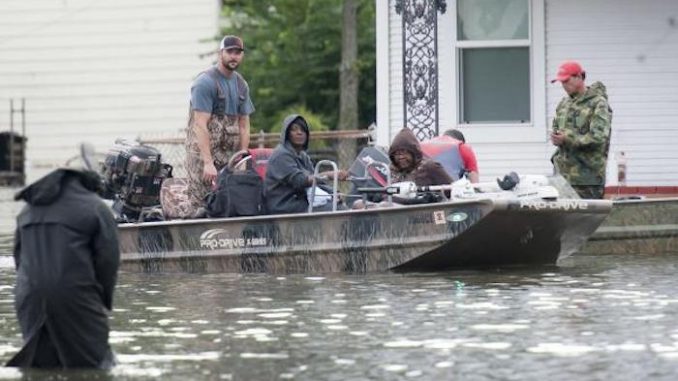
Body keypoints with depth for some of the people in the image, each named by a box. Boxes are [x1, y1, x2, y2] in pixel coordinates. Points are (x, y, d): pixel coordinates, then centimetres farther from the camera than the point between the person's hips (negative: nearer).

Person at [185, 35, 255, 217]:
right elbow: (201, 125, -16)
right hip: (202, 152, -7)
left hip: (230, 154, 7)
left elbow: (244, 125, 15)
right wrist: (208, 163, -22)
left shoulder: (241, 84, 14)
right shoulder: (205, 82, -9)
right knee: (200, 204, -11)